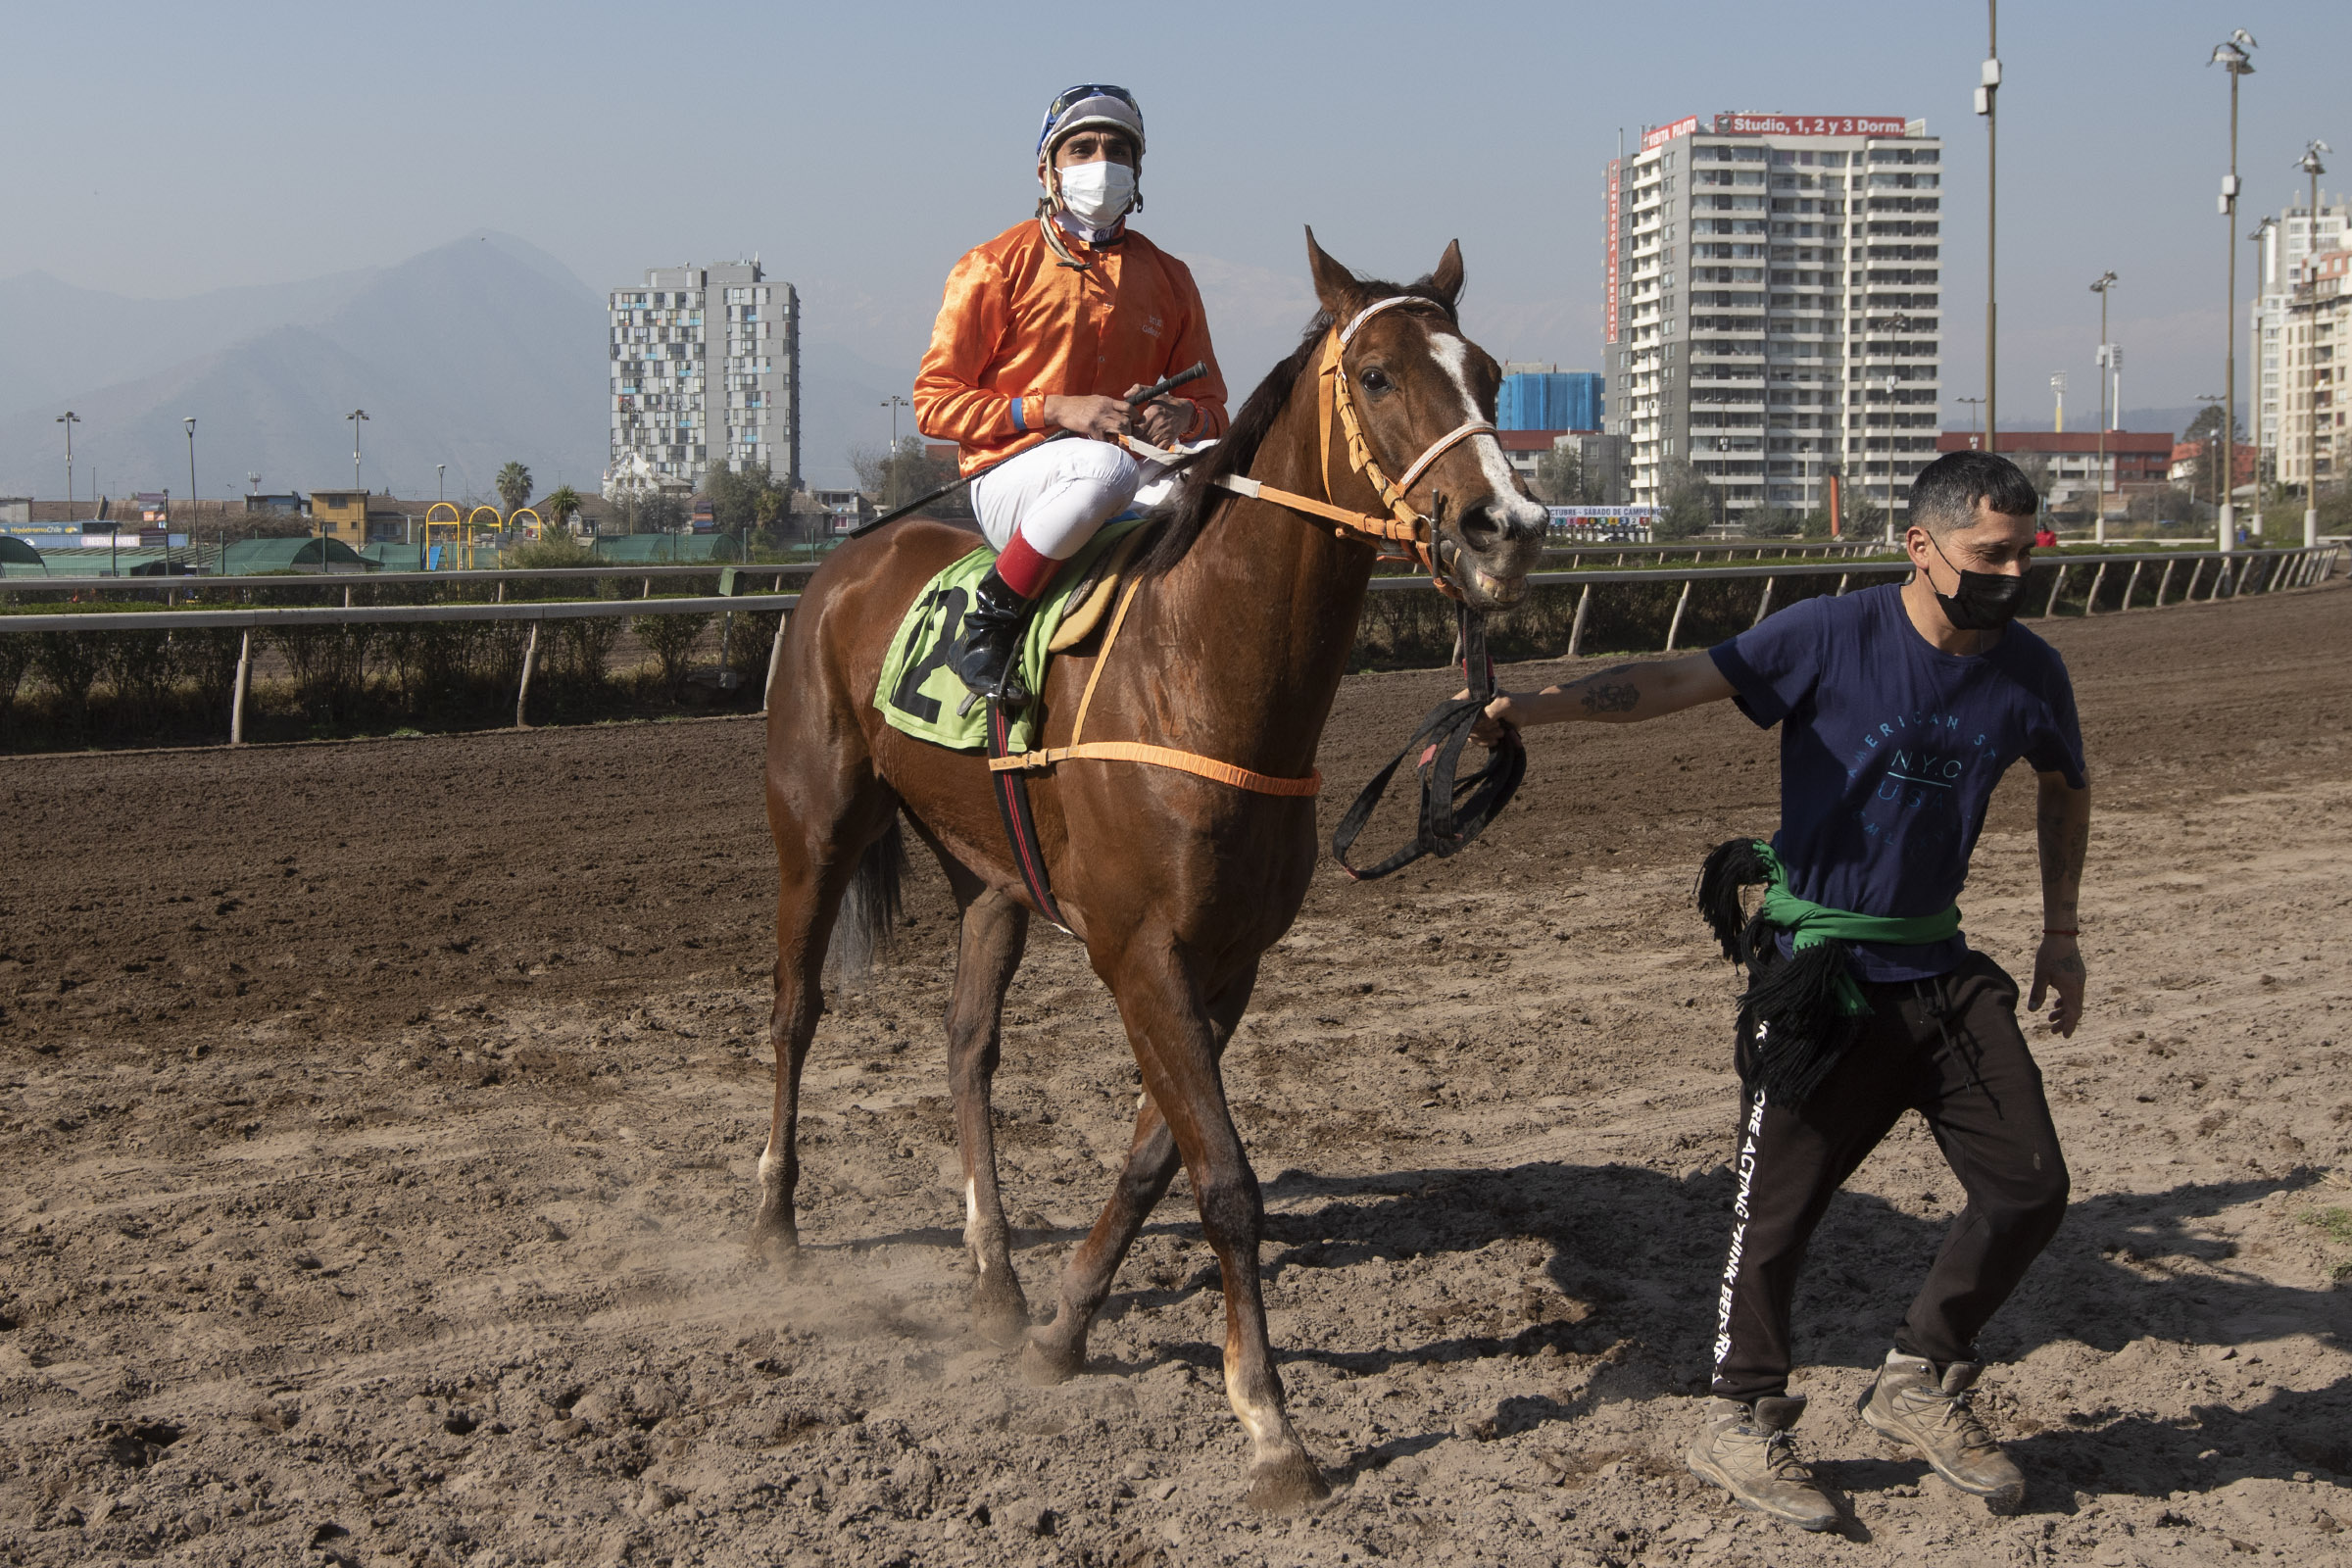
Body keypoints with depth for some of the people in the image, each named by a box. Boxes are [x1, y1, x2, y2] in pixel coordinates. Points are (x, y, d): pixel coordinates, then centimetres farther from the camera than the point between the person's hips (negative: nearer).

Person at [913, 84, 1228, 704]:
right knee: (1107, 467, -38)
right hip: (1012, 478, -5)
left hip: (1137, 479, 5)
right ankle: (988, 624, -24)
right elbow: (935, 399, -3)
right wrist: (1055, 410, -15)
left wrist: (1184, 415, -8)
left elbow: (1210, 405, 18)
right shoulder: (997, 267, 1)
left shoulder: (1167, 278, 14)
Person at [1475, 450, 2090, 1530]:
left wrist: (2061, 934, 18)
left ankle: (1918, 1385, 24)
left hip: (1940, 968, 5)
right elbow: (1676, 683, -22)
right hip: (1818, 967, -5)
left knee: (2030, 1188, 4)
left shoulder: (2030, 673, 0)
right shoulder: (1831, 637, -15)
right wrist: (1534, 706, -36)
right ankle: (1739, 1422, 19)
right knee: (1781, 1201, 1)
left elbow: (2066, 790, 19)